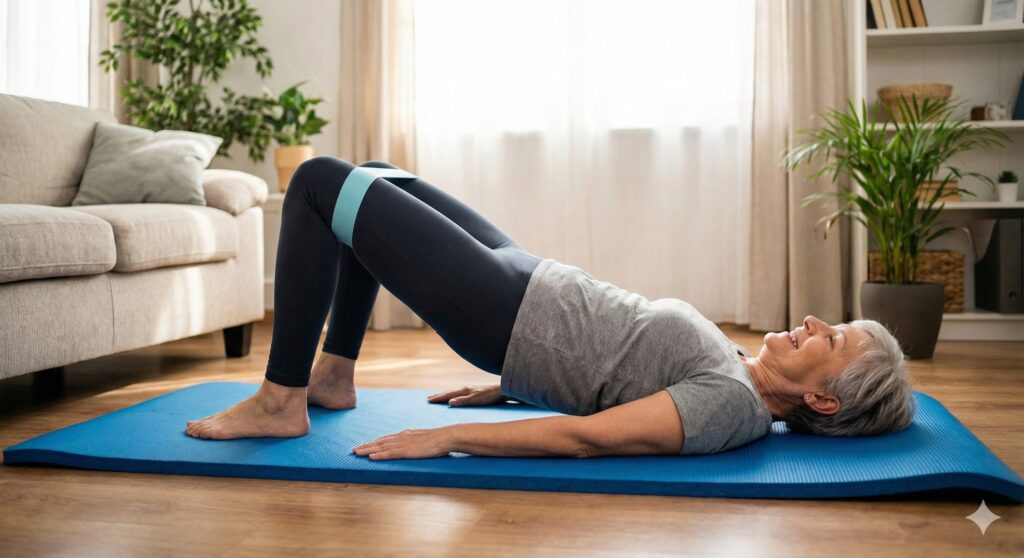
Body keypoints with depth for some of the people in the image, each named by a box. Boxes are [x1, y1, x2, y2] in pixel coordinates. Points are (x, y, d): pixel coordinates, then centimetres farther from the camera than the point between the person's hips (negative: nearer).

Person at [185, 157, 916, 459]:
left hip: (501, 316, -9)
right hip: (528, 289, 9)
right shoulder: (736, 369, 6)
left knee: (319, 181, -9)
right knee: (375, 176, 21)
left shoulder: (733, 404, -22)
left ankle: (281, 403, 2)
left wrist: (447, 437, -28)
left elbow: (587, 436, -29)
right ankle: (334, 376, 26)